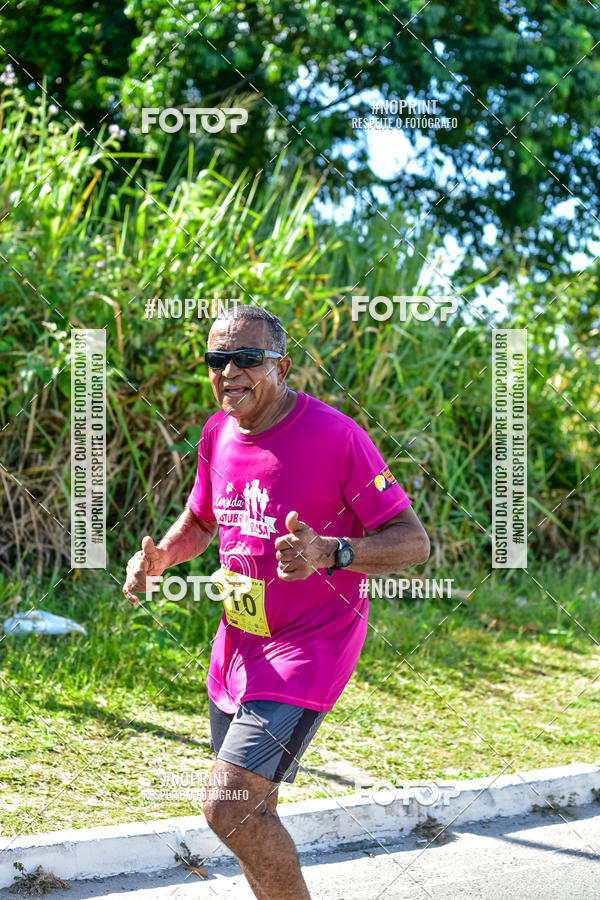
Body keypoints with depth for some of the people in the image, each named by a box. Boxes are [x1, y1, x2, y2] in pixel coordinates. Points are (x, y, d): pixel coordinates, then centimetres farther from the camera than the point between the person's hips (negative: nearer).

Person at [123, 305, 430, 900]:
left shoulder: (334, 437, -19)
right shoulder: (218, 433, 3)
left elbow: (412, 541, -18)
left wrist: (330, 553, -36)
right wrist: (159, 557, 0)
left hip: (307, 650, -7)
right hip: (238, 645, 7)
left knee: (228, 809, -18)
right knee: (248, 812, 16)